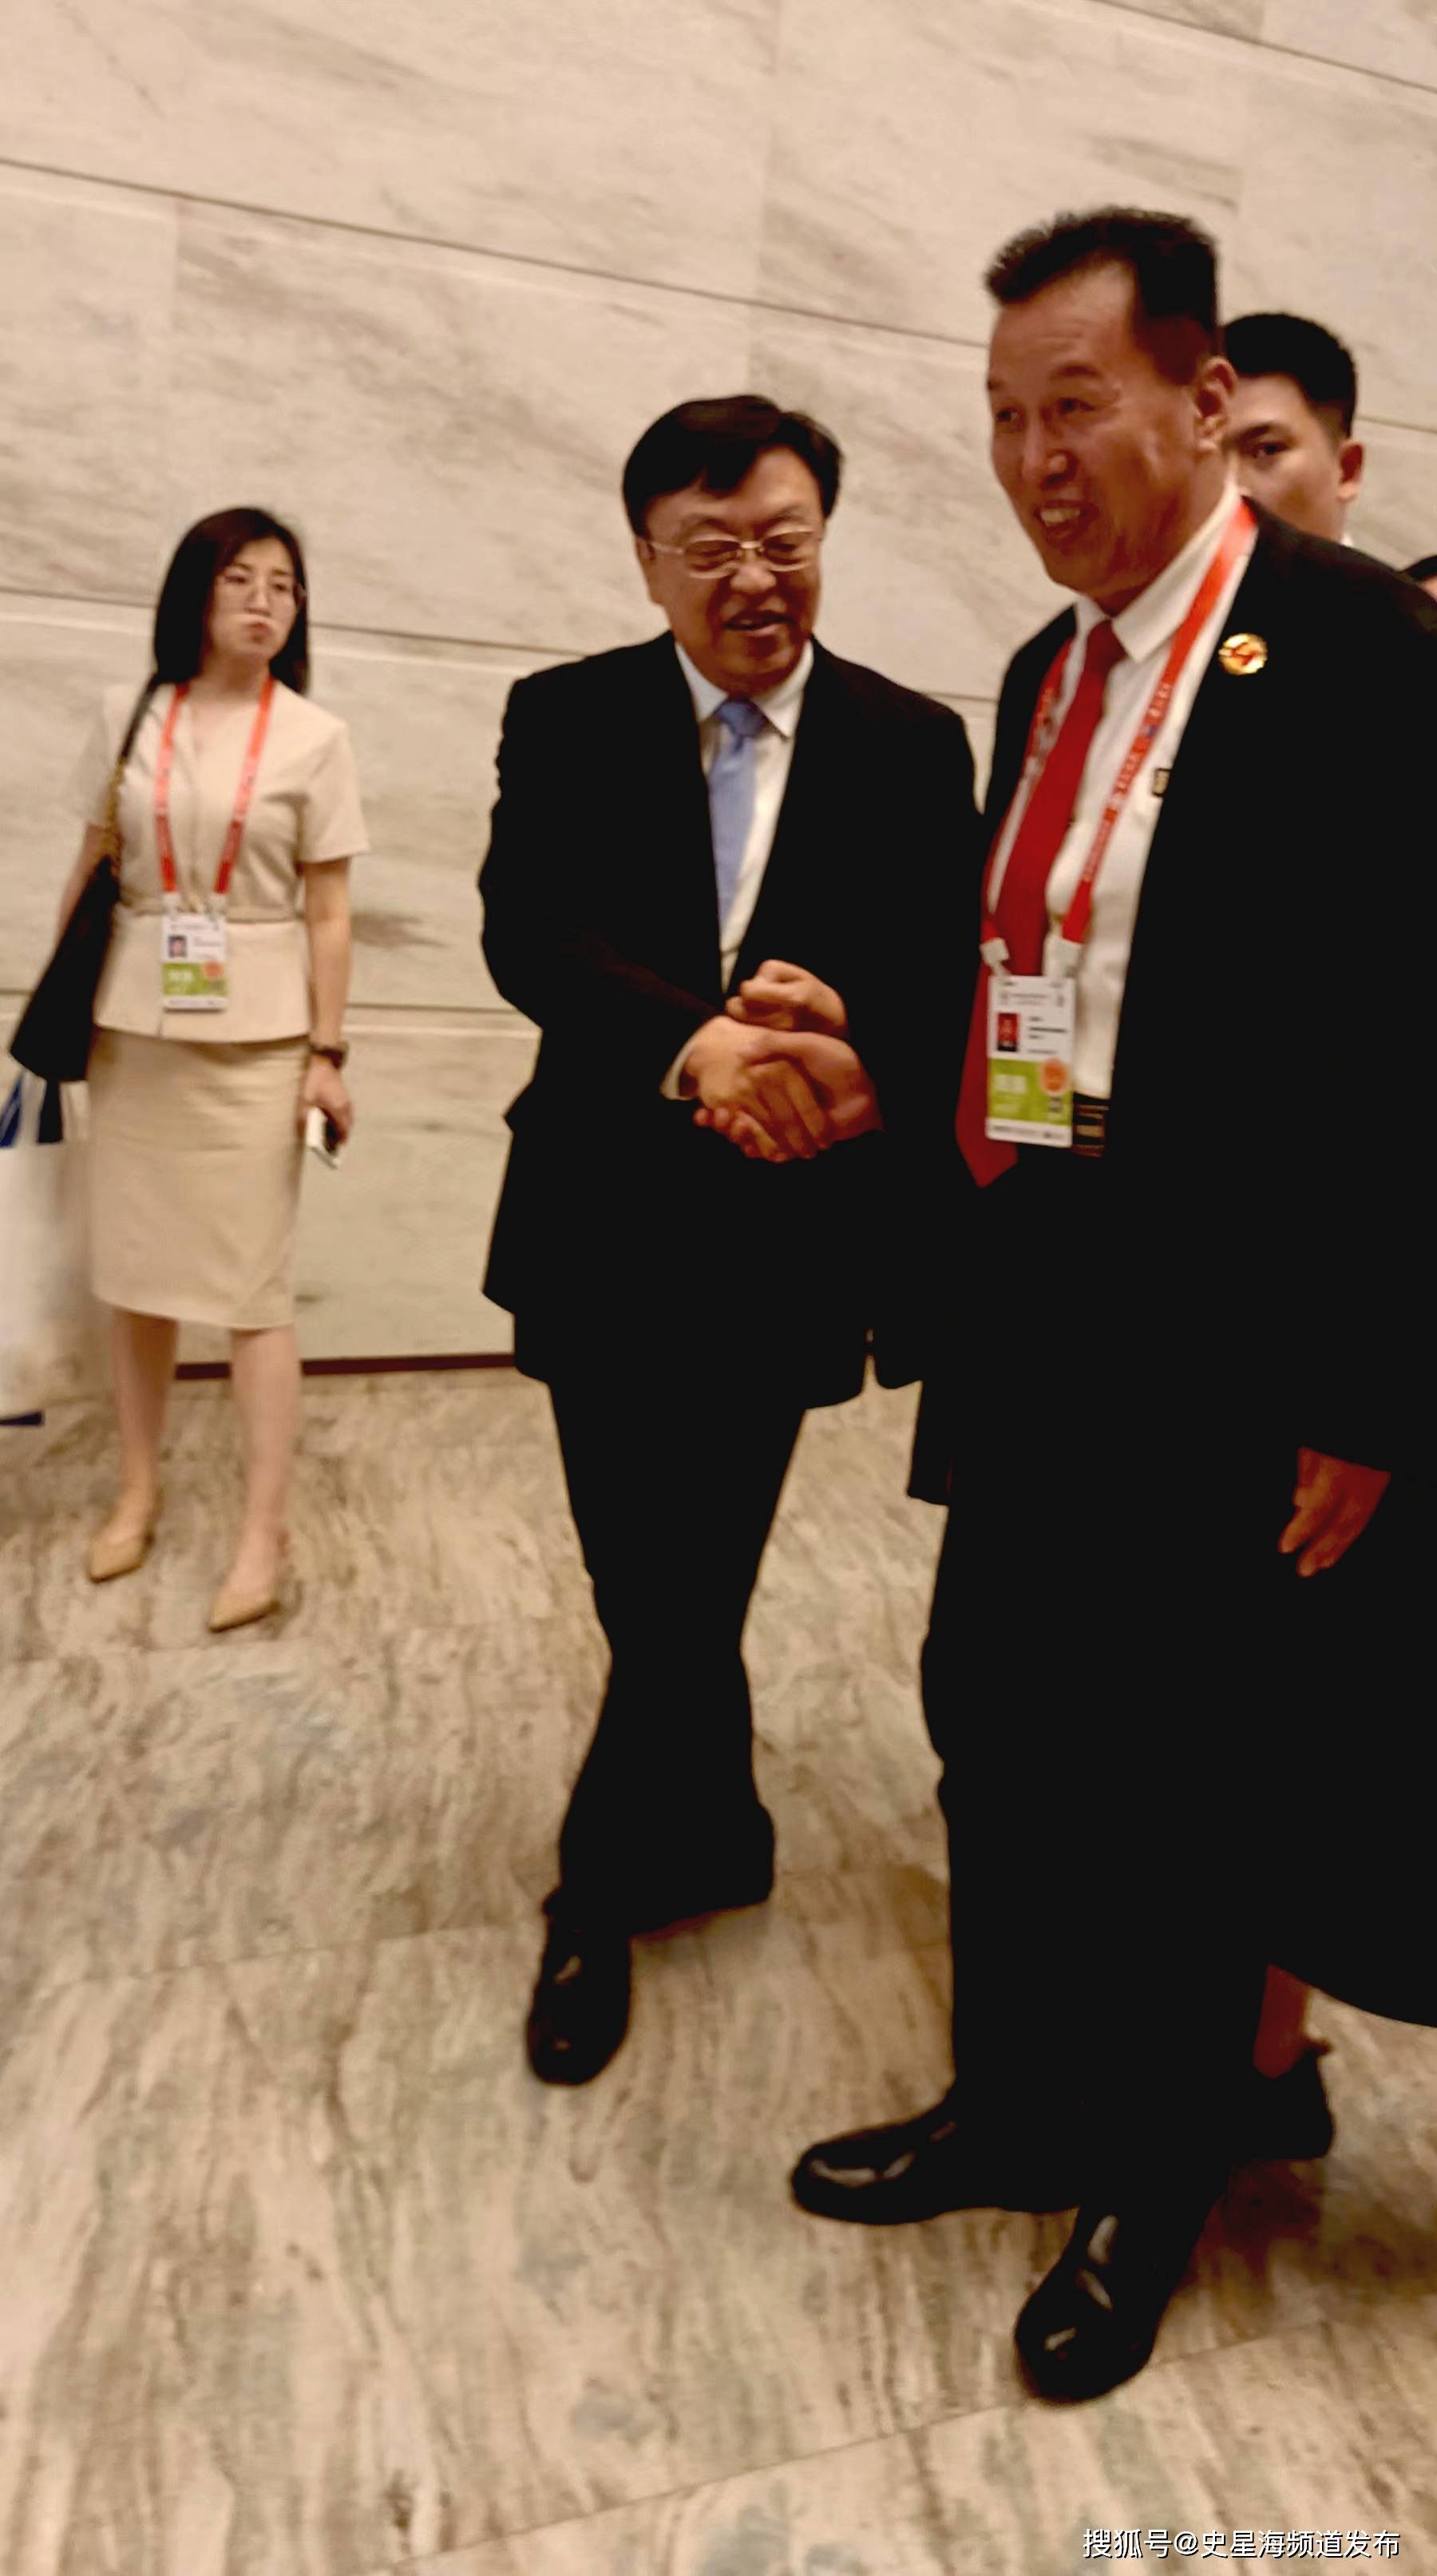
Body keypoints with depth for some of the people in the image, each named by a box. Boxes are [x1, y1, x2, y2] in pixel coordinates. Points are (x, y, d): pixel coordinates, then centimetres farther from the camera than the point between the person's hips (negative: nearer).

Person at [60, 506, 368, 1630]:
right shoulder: (129, 716, 4)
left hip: (256, 1036, -3)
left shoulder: (315, 738, -2)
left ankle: (264, 1531, 5)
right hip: (132, 1022, 3)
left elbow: (328, 912, -2)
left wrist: (327, 1052, -6)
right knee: (137, 1270, 10)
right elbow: (91, 868, 10)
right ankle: (139, 1491, 25)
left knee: (250, 1285, -2)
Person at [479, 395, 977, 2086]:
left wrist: (845, 1051, -31)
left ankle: (607, 1887, 30)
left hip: (783, 1236, -1)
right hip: (603, 1226, 1)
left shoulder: (912, 745, 2)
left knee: (690, 1583, 6)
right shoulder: (565, 720, 3)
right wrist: (690, 1044, -30)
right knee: (646, 1583, 12)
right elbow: (526, 928, -12)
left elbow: (942, 978, -7)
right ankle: (713, 1838, 36)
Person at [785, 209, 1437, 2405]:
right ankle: (1015, 2110, 41)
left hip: (1223, 1337, -7)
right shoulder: (1047, 673, 13)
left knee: (1186, 1783, 10)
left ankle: (1152, 2188, 35)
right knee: (1001, 1730, 17)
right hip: (1033, 1308, 7)